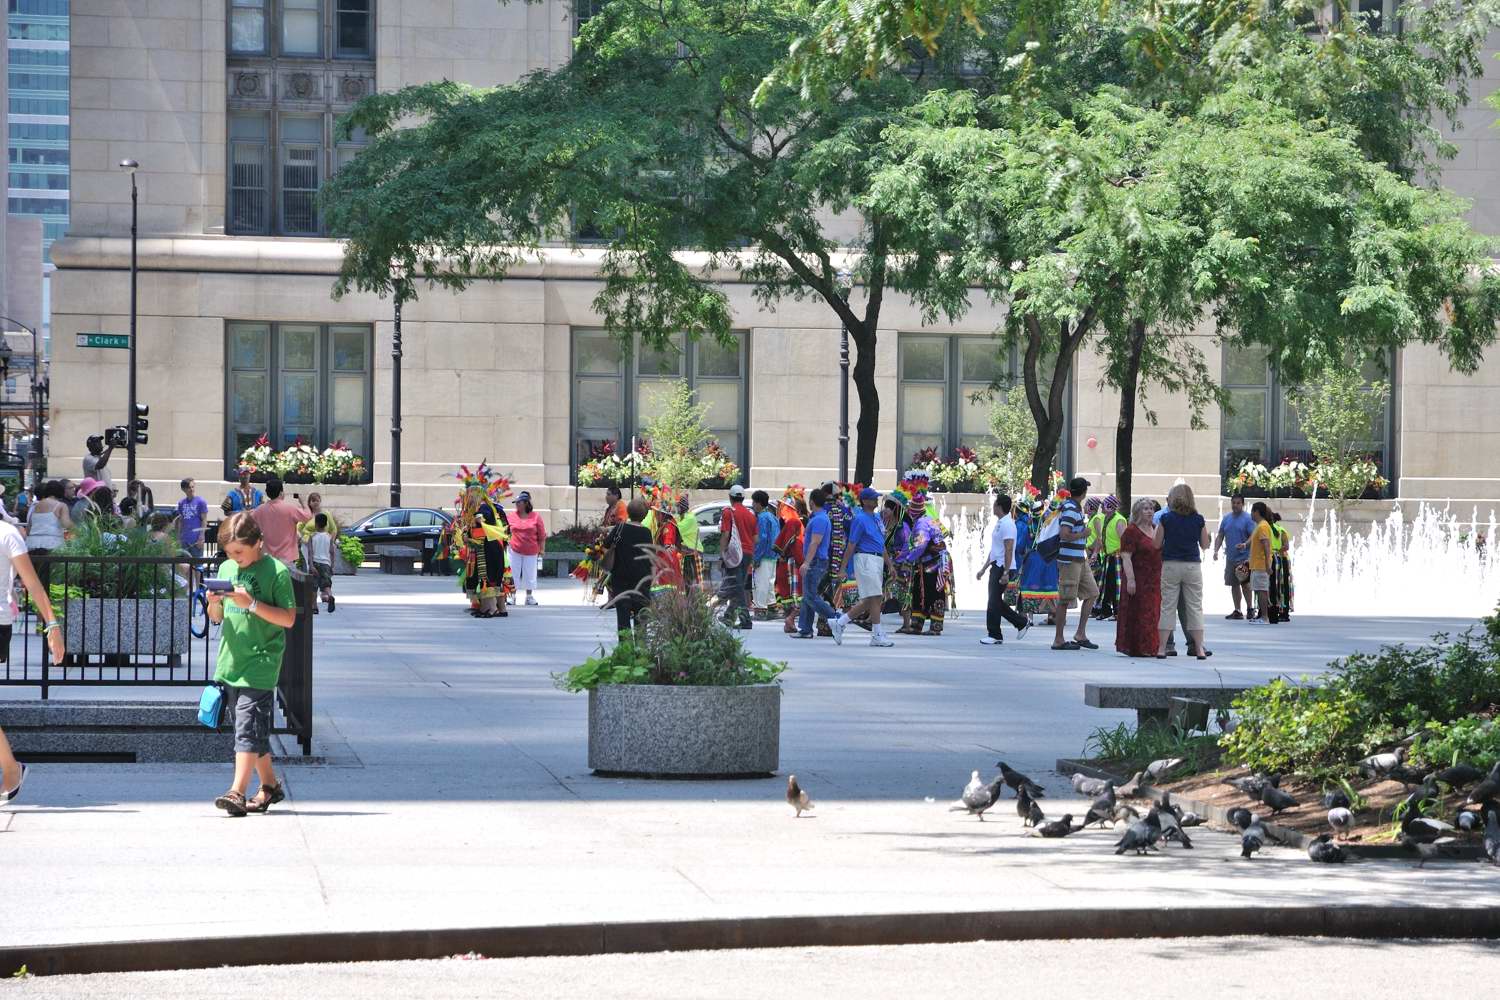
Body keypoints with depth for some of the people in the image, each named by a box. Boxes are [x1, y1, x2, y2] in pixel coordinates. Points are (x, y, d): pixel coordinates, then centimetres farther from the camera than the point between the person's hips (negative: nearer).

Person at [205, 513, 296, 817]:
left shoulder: (276, 571, -7)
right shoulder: (226, 569, 12)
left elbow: (288, 618, -10)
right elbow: (217, 618, 18)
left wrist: (252, 604, -19)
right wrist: (214, 603, -4)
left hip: (261, 661, -7)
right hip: (231, 660, 7)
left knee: (248, 728, -14)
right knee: (254, 729, 13)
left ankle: (238, 792, -20)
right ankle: (269, 785, 25)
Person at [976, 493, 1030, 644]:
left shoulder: (1007, 525, -15)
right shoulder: (999, 523, 17)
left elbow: (1008, 550, -20)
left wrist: (1005, 573, -24)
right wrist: (983, 569, 24)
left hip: (1003, 568, -10)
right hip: (996, 567, 10)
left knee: (994, 602, -8)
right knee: (995, 602, 12)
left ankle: (994, 635, -2)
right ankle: (1021, 623, 21)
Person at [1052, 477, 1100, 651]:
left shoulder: (1076, 508, 15)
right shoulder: (1071, 510, -17)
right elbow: (1064, 535, -28)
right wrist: (1083, 534, -13)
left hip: (1080, 559, 10)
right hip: (1069, 560, -10)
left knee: (1092, 593, 11)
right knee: (1065, 599, -4)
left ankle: (1081, 634, 13)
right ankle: (1058, 640, 1)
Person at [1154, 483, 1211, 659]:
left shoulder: (1165, 518, -5)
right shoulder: (1198, 519, -1)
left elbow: (1157, 544, -2)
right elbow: (1205, 545, 5)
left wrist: (1157, 528, 16)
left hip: (1170, 565, -1)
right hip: (1193, 565, 1)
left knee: (1167, 606, 4)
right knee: (1195, 606, 6)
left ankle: (1162, 648, 3)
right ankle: (1199, 648, 4)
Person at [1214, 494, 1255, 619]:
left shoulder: (1248, 519, -4)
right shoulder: (1226, 518, 12)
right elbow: (1220, 536, 14)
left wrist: (1245, 544, -28)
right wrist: (1216, 550, 1)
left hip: (1244, 557, -6)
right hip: (1230, 556, 6)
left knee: (1245, 583, -12)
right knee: (1234, 584, 8)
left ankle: (1249, 608, -3)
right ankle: (1237, 611, 15)